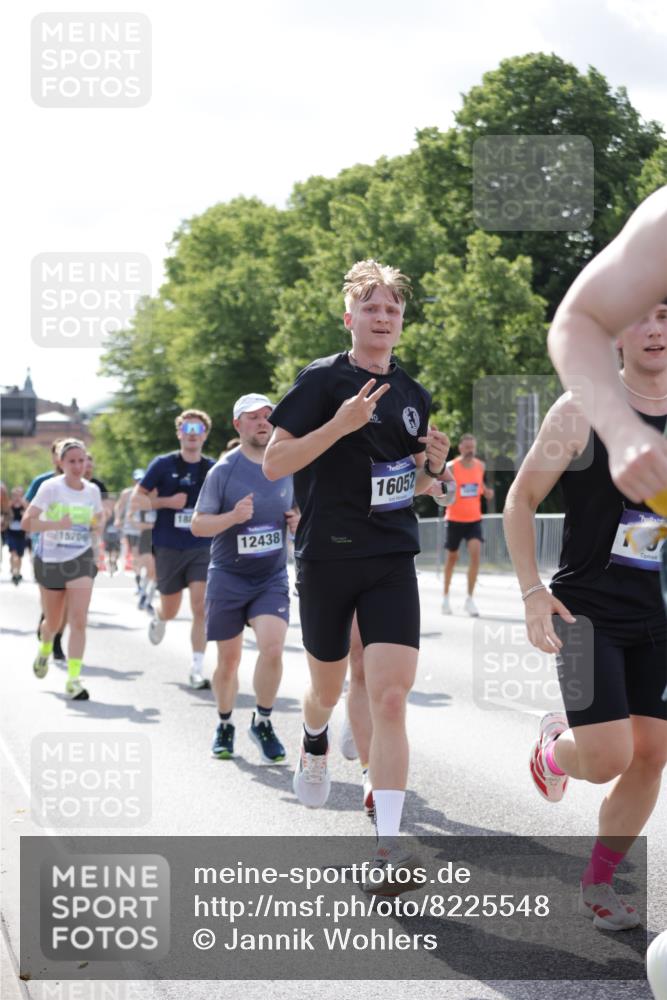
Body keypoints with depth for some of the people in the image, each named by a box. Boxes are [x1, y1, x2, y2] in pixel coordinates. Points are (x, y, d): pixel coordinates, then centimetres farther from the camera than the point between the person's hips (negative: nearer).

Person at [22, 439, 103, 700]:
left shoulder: (92, 490, 1)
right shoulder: (50, 487, -11)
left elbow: (97, 523, 17)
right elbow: (27, 522, -16)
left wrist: (96, 524, -7)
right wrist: (57, 524, -31)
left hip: (81, 560, 1)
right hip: (50, 560, -1)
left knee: (78, 620, -13)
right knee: (53, 622, 13)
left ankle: (74, 679, -12)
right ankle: (45, 649, 48)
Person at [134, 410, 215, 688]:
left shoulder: (213, 469, 2)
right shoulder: (163, 464, -3)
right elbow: (138, 497, 0)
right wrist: (168, 501, -15)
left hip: (202, 548, 1)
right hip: (168, 548, -1)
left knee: (201, 607, -13)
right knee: (170, 610, 12)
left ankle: (197, 670, -8)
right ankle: (158, 619, 50)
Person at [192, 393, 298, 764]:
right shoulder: (224, 470, -6)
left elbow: (297, 511, 18)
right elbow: (198, 525, -6)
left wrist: (298, 521, -6)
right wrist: (233, 516, -24)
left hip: (273, 578, 2)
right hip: (228, 577, -1)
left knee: (272, 647, -19)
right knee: (229, 660, 6)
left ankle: (263, 722, 1)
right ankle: (225, 726, 29)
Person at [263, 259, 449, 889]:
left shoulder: (412, 395, 10)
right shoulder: (323, 380, -5)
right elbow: (274, 464, -10)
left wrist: (433, 465, -1)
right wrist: (339, 425, -22)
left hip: (391, 560, 2)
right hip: (326, 559, -2)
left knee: (390, 700, -12)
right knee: (327, 690, 15)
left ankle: (388, 844, -12)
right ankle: (314, 742, 52)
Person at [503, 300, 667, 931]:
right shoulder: (583, 410, -9)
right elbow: (521, 499, -2)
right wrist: (532, 592, -10)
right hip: (588, 611, -4)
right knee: (608, 757, -14)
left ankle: (596, 885, 22)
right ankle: (554, 745, 23)